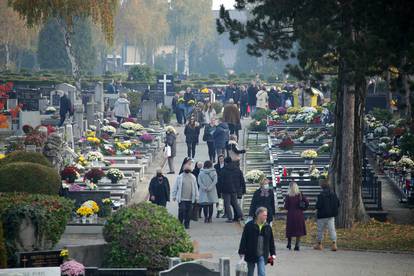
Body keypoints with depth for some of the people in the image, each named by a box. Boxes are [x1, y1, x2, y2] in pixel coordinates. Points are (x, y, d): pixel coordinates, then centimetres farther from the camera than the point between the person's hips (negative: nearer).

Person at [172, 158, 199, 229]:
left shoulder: (193, 177, 9)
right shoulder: (179, 177, 1)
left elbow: (195, 188, 13)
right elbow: (175, 187, 5)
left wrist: (196, 197, 10)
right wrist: (174, 196, 3)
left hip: (190, 199, 2)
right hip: (181, 199, -2)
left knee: (188, 213, 4)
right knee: (181, 212, -4)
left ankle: (187, 224, 12)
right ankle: (180, 224, 7)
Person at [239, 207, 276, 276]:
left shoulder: (267, 227, 3)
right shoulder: (249, 226, -7)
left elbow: (271, 241, 11)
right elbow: (244, 239, -5)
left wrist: (273, 253, 8)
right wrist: (242, 252, -7)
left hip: (262, 255, 1)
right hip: (251, 254, -1)